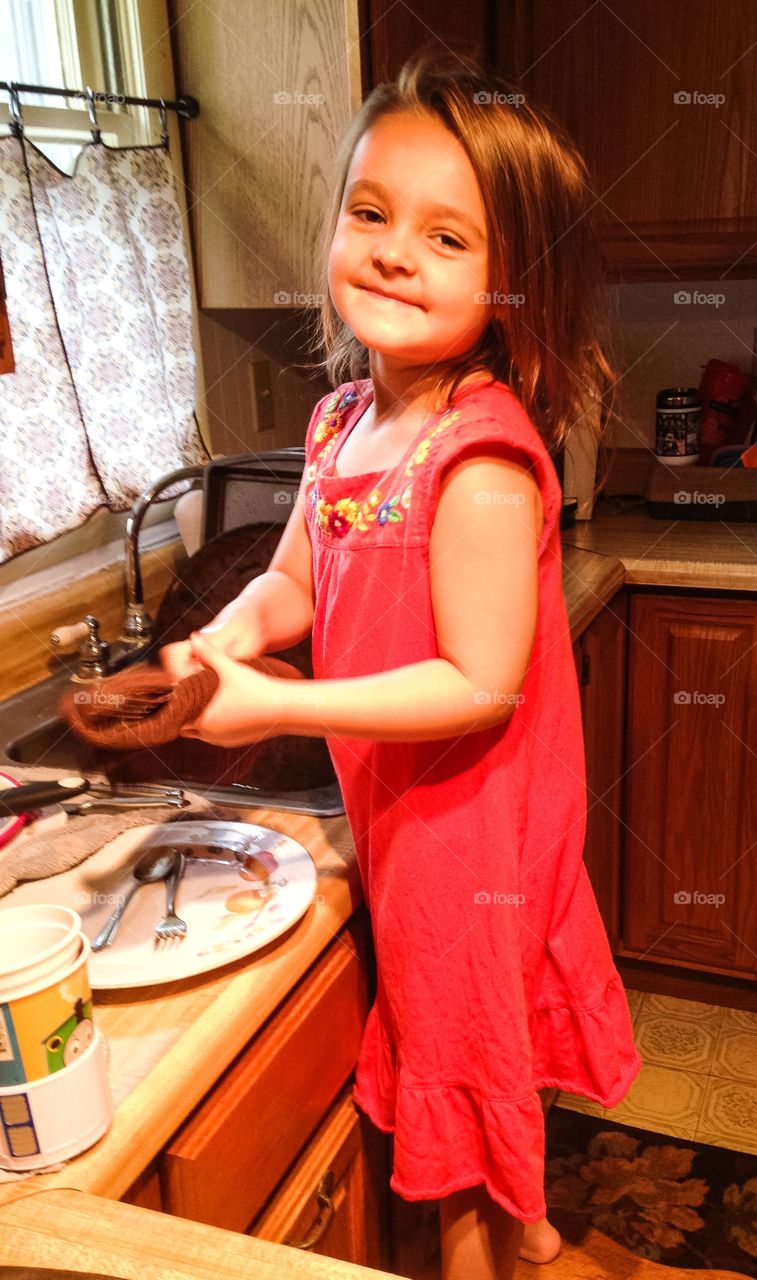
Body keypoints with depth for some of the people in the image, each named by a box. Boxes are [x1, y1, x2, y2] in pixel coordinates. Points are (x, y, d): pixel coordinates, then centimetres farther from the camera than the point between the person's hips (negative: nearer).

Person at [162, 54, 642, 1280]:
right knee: (478, 1051, 28)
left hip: (469, 817, -8)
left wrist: (273, 707, -26)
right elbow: (295, 581, 8)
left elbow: (483, 684, -27)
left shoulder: (481, 461, -27)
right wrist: (225, 639, -12)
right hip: (402, 805, 8)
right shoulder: (348, 417, -1)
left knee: (462, 1050, 16)